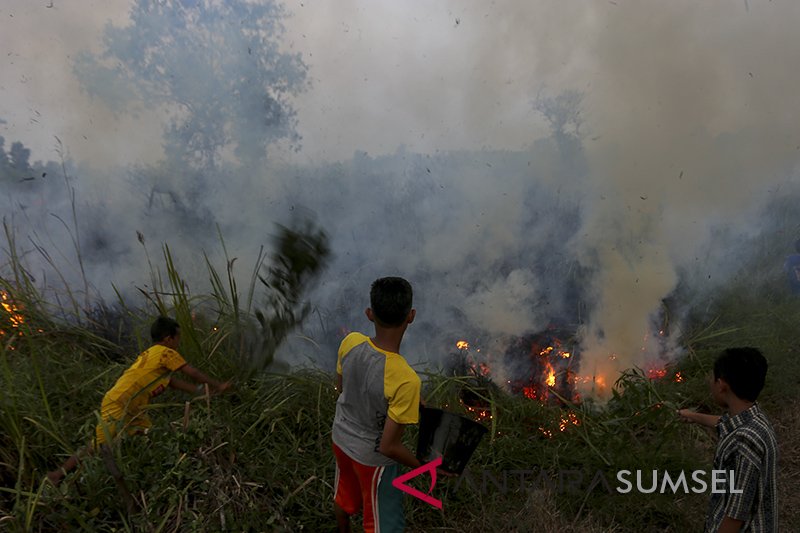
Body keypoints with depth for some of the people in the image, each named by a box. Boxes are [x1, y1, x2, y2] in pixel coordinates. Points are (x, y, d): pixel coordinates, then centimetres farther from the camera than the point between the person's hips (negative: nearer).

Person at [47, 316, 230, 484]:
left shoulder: (151, 353, 16)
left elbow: (172, 382, 17)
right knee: (97, 447, -4)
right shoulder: (166, 353, -12)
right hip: (117, 406, -10)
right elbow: (193, 373, -6)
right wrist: (218, 386, 6)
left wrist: (201, 391, 16)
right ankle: (57, 475, 8)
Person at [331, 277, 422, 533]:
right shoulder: (406, 380, -39)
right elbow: (388, 446, -30)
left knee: (345, 494, 35)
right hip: (371, 456, -6)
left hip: (341, 437, 6)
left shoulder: (350, 343, -22)